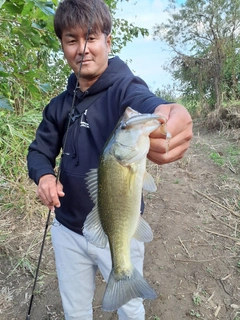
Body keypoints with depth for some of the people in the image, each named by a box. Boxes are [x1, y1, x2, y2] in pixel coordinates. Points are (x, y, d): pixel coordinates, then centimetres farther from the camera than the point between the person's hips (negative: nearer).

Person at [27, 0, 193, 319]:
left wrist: (172, 119, -62)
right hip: (67, 229, 5)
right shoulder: (60, 105, 1)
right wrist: (44, 176, -16)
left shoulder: (125, 88, -16)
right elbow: (39, 152, 7)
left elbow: (148, 105, -38)